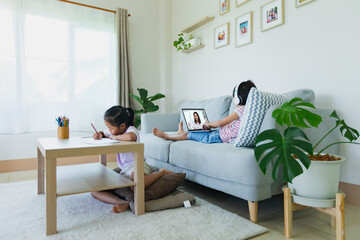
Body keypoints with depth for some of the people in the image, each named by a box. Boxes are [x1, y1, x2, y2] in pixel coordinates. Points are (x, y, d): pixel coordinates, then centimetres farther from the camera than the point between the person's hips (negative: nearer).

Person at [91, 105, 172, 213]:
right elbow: (102, 133, 31)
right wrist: (99, 135, 6)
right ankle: (124, 203, -27)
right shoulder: (114, 131, 11)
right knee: (95, 191, -4)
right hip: (124, 170, 9)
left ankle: (161, 172, -13)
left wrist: (115, 137, -21)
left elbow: (130, 137, -40)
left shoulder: (132, 130, -14)